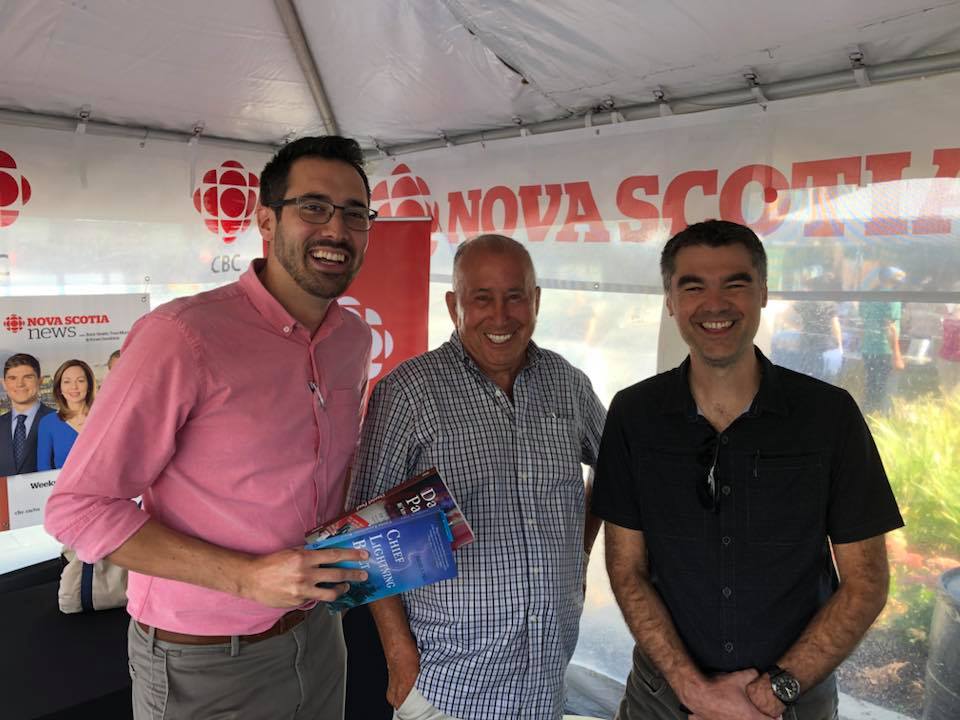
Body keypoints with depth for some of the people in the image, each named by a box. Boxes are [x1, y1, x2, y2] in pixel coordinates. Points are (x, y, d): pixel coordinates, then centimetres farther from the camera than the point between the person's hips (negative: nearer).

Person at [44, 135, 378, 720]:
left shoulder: (356, 337, -1)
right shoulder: (182, 336, -23)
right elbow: (77, 507, -18)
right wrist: (247, 577, -24)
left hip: (318, 633, 6)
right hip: (204, 666, -6)